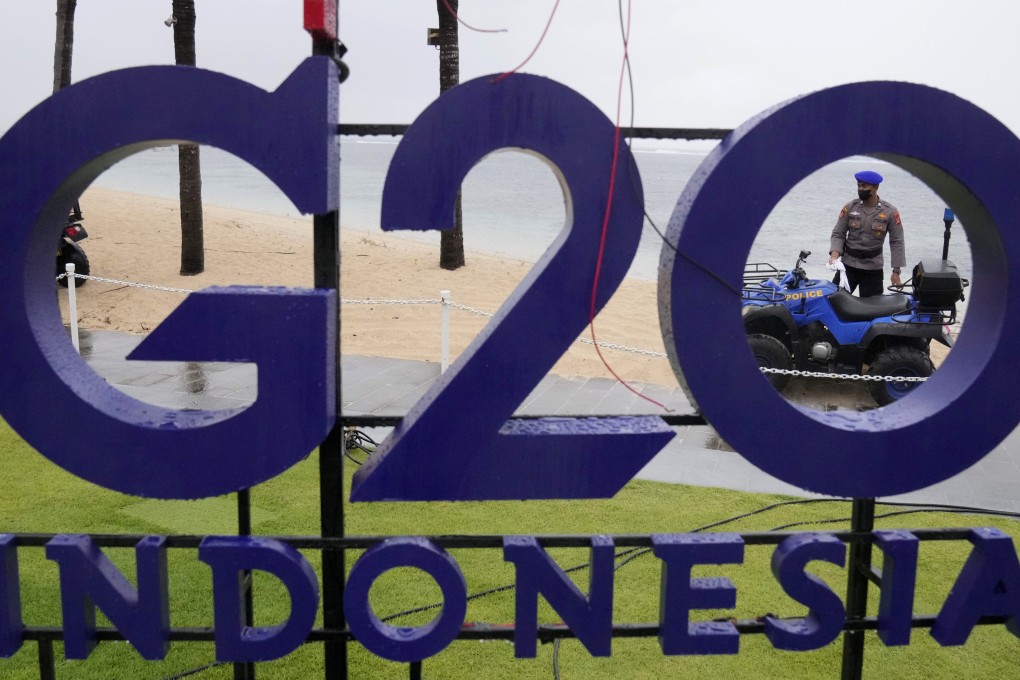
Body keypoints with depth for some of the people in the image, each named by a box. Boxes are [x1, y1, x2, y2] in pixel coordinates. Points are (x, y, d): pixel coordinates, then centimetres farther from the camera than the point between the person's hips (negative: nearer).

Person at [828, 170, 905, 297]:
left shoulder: (890, 212, -5)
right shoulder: (850, 207, 0)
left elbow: (897, 242, -2)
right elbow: (838, 234, 2)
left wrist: (896, 271, -5)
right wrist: (834, 256, -16)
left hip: (873, 268, -1)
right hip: (848, 264, 1)